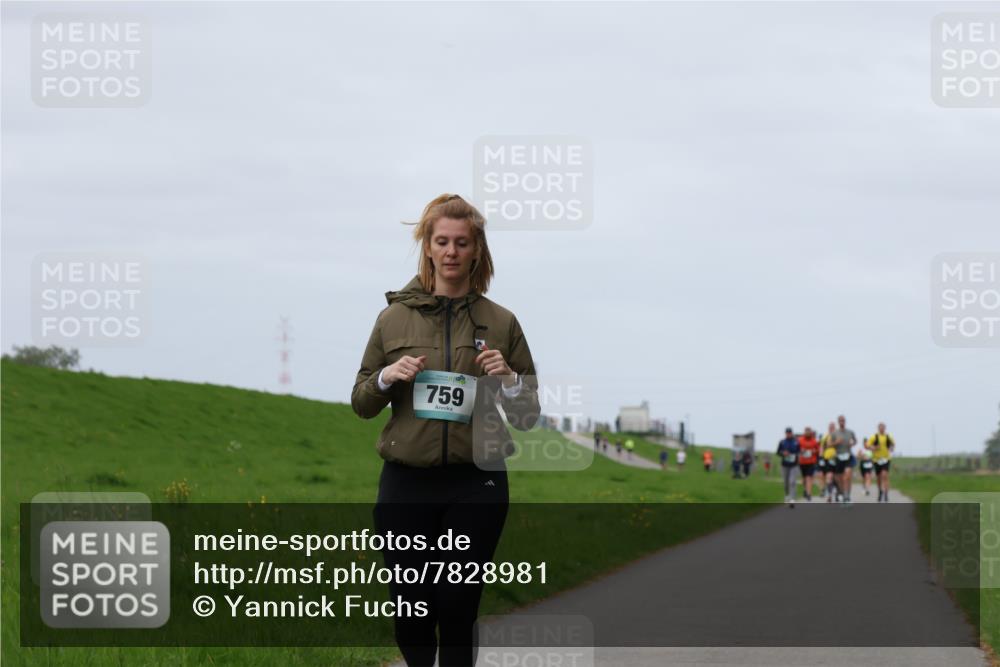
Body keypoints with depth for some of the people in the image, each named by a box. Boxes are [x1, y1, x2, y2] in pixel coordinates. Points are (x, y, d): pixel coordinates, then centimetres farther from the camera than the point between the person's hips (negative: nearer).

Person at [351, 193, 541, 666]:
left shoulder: (501, 322, 5)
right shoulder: (394, 317, 6)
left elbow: (528, 416, 9)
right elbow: (360, 404, 12)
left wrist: (507, 379, -11)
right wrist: (386, 378, -8)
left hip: (476, 485, -1)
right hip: (406, 485, 1)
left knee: (458, 614, 0)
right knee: (411, 613, 3)